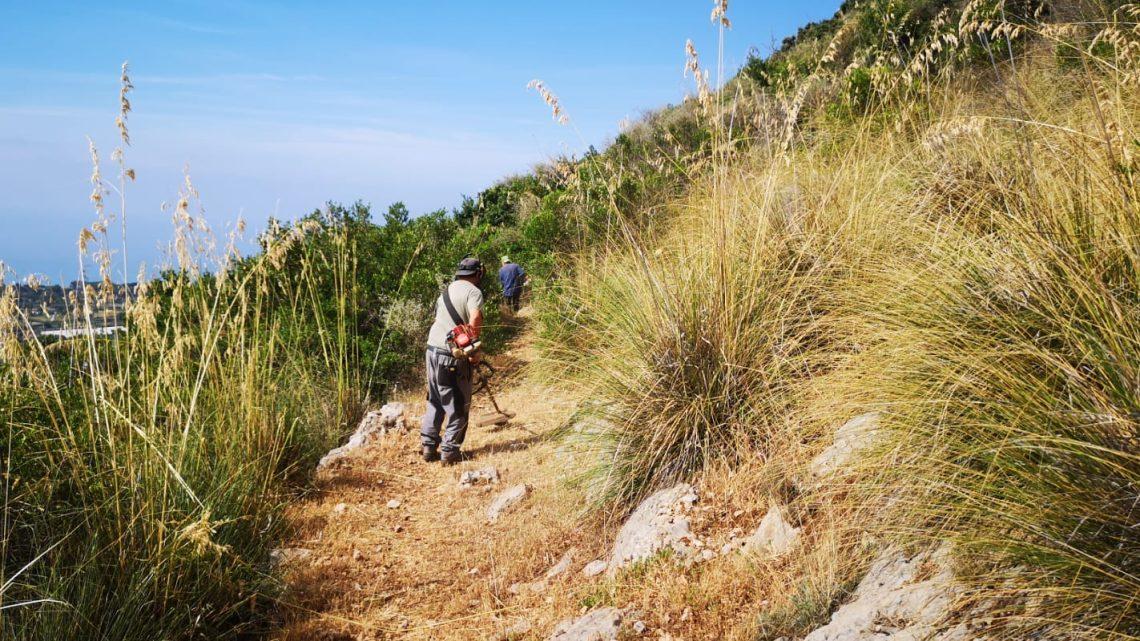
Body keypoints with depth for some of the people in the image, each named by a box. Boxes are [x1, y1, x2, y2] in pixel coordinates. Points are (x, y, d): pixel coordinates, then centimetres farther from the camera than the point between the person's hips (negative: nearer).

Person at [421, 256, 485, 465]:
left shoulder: (447, 290, 15)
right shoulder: (473, 292, -9)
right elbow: (474, 320, -25)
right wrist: (475, 350, -15)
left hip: (433, 348, 7)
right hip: (454, 354, -7)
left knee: (435, 401, 18)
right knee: (458, 406, 5)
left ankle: (428, 446, 18)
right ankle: (450, 451, 8)